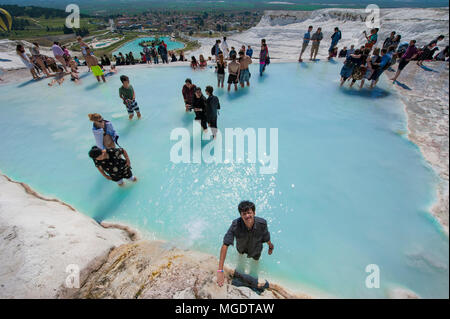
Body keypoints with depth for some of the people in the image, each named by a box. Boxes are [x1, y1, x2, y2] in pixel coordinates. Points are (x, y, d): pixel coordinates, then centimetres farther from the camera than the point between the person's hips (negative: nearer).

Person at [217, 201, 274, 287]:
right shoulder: (235, 225, -42)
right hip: (241, 249, 0)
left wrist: (270, 247, 4)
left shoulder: (262, 223, -38)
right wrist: (220, 271, -43)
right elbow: (225, 246, -40)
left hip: (256, 250, 0)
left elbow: (267, 238, -17)